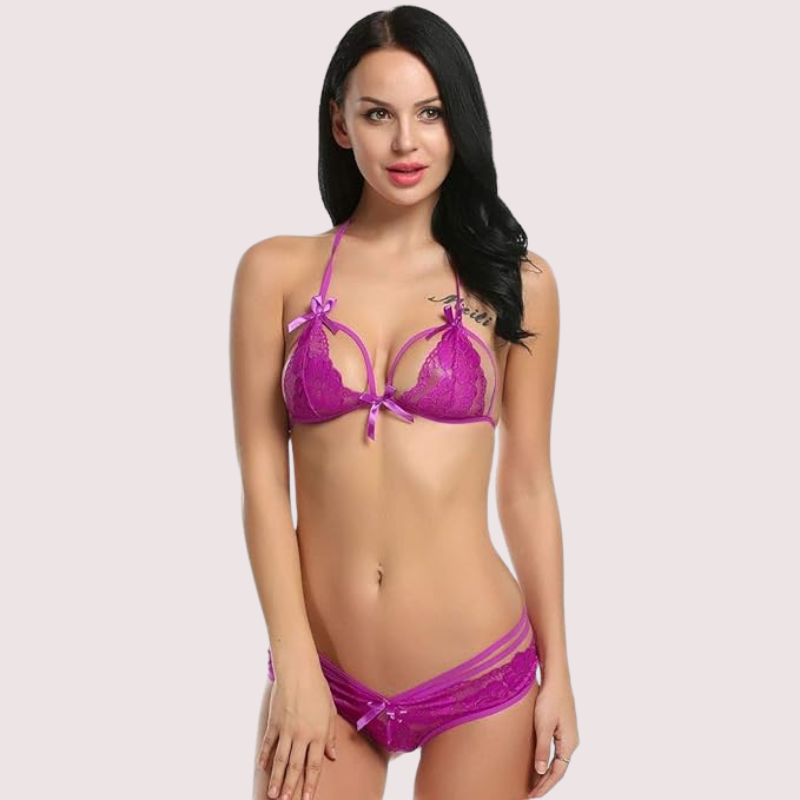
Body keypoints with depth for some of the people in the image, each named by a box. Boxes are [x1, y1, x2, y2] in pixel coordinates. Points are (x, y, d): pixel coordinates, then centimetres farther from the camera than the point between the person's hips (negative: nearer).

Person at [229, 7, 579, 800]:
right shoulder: (277, 272, -1)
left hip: (481, 673, 0)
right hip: (321, 673, 0)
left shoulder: (515, 282, -1)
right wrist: (294, 665, -8)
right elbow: (262, 479, -3)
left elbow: (527, 486, 3)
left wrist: (556, 669, 4)